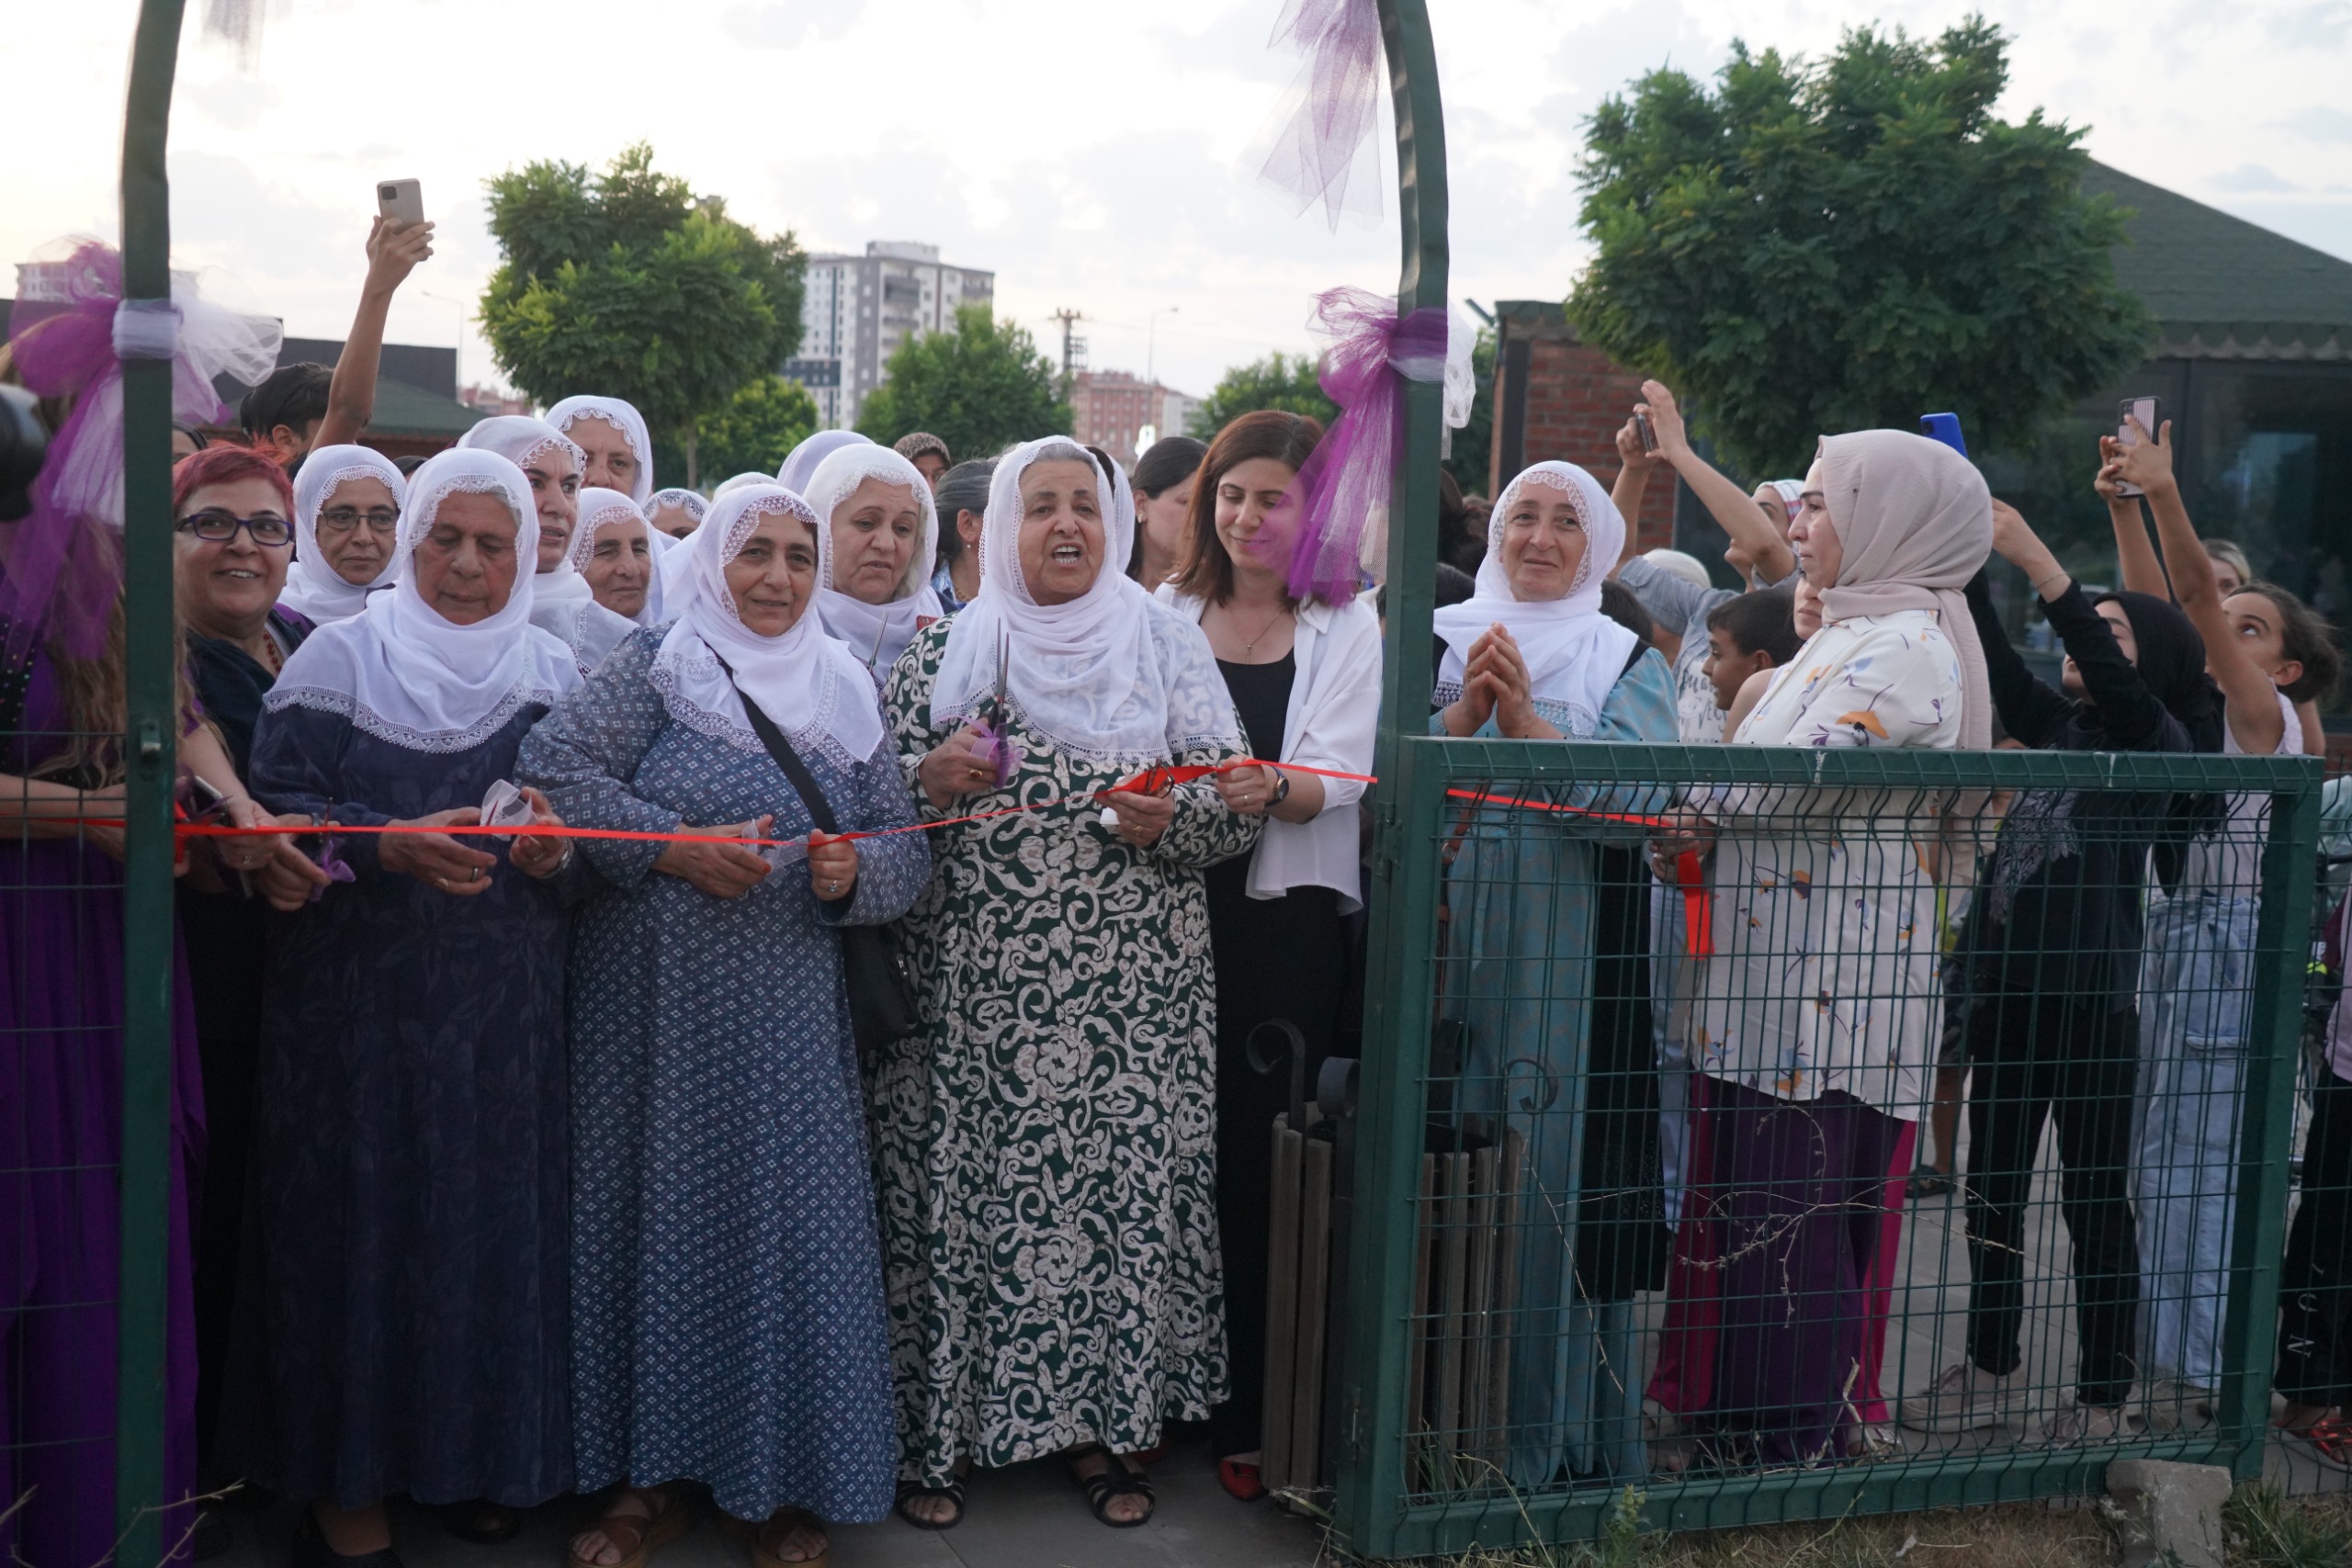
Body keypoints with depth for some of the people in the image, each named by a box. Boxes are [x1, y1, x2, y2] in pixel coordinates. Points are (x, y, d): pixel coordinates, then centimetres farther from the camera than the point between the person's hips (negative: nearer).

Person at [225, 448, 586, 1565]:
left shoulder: (556, 678, 8)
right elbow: (279, 814, -6)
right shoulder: (338, 660, 1)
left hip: (505, 1011, 2)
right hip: (358, 1001, -2)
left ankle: (476, 1452, 23)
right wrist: (392, 847, -22)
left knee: (493, 1213, 6)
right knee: (358, 1217, 2)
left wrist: (557, 852, -14)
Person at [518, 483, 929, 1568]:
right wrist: (674, 846, -17)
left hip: (787, 1011, 2)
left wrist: (852, 872, -13)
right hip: (652, 1002, -2)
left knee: (787, 1222, 4)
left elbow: (907, 851, 8)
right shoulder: (657, 663, 0)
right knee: (655, 1209, 6)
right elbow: (548, 765, -11)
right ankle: (652, 1471, 21)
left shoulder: (848, 695, 9)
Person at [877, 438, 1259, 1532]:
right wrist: (929, 779, -14)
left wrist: (1168, 821, -16)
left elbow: (1240, 812, 4)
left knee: (1116, 1191, 4)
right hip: (970, 993, 0)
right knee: (959, 1193, 2)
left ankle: (1099, 1420, 22)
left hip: (1131, 1000, 1)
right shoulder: (943, 649, 6)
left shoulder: (1169, 649, 6)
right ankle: (937, 1428, 19)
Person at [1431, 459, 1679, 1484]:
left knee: (1559, 1185, 0)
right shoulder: (1440, 643, 10)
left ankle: (1553, 1429, 15)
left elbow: (1635, 805, -10)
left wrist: (1523, 719, -16)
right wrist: (1468, 711, -15)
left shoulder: (1629, 663, 6)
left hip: (1570, 970, -1)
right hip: (1450, 956, 2)